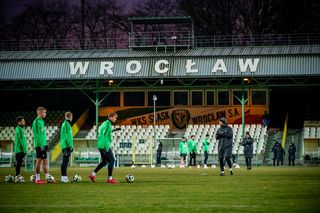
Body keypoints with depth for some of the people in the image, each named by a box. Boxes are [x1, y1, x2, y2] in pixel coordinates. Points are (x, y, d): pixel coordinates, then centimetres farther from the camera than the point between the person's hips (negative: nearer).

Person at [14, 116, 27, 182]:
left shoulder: (21, 129, 17)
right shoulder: (18, 129, -12)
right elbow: (20, 140, -17)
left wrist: (24, 149, 17)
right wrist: (24, 148, -19)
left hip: (21, 149, 9)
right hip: (19, 149, -9)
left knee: (20, 163, 11)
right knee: (19, 163, -7)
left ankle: (18, 176, 15)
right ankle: (17, 177, -6)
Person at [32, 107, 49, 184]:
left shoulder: (41, 121, 16)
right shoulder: (37, 122, -12)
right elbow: (37, 134, -18)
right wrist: (41, 145, -21)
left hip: (43, 145, 9)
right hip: (39, 145, -9)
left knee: (44, 161, 10)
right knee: (39, 160, -7)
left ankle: (48, 177, 13)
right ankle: (37, 179, -4)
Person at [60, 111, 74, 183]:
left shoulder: (64, 124, 17)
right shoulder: (66, 124, -13)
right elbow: (68, 136, -17)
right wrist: (70, 146, -17)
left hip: (64, 145, 10)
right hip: (66, 145, -10)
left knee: (65, 161, 11)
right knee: (65, 161, -10)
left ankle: (64, 176, 14)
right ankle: (63, 177, -11)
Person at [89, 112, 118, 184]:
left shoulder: (105, 123, 17)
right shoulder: (108, 124, -13)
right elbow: (105, 135, -21)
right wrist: (106, 146, -24)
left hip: (100, 146, 10)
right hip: (105, 146, -10)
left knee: (104, 161, 16)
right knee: (111, 160, -3)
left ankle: (93, 174, 12)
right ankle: (110, 179, -2)